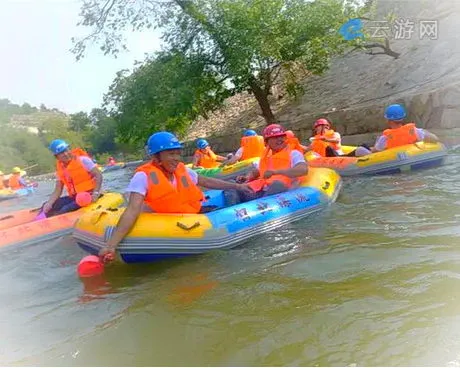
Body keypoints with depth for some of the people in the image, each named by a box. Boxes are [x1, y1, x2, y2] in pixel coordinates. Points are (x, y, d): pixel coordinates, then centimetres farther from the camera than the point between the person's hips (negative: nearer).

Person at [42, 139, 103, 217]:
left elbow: (98, 175, -12)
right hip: (74, 197, 7)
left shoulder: (82, 160, -9)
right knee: (47, 207, -3)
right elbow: (57, 191, 7)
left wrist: (96, 193, -26)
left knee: (66, 209, -28)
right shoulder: (60, 169, 7)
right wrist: (49, 203, -11)